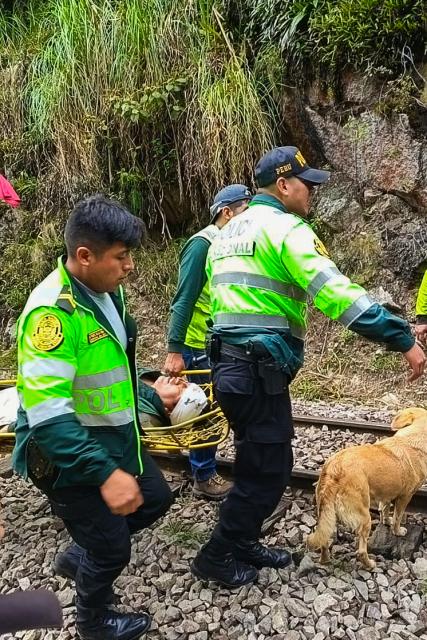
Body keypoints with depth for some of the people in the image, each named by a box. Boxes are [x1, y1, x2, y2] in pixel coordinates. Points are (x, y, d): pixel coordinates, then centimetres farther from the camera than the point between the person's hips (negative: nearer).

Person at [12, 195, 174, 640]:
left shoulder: (107, 290, 0)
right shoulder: (53, 309, -30)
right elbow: (46, 412, -35)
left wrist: (146, 393, 20)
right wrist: (104, 473, -38)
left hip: (115, 438, 9)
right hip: (68, 456, -9)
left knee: (155, 499, 23)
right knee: (112, 549, 7)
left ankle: (78, 558, 43)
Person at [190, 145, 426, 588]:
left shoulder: (228, 233, 18)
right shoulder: (285, 228, -10)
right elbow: (336, 293, -21)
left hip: (229, 365, 9)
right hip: (260, 372, -9)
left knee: (261, 464, 21)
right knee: (267, 471, 4)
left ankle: (243, 543, 33)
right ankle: (216, 557, 18)